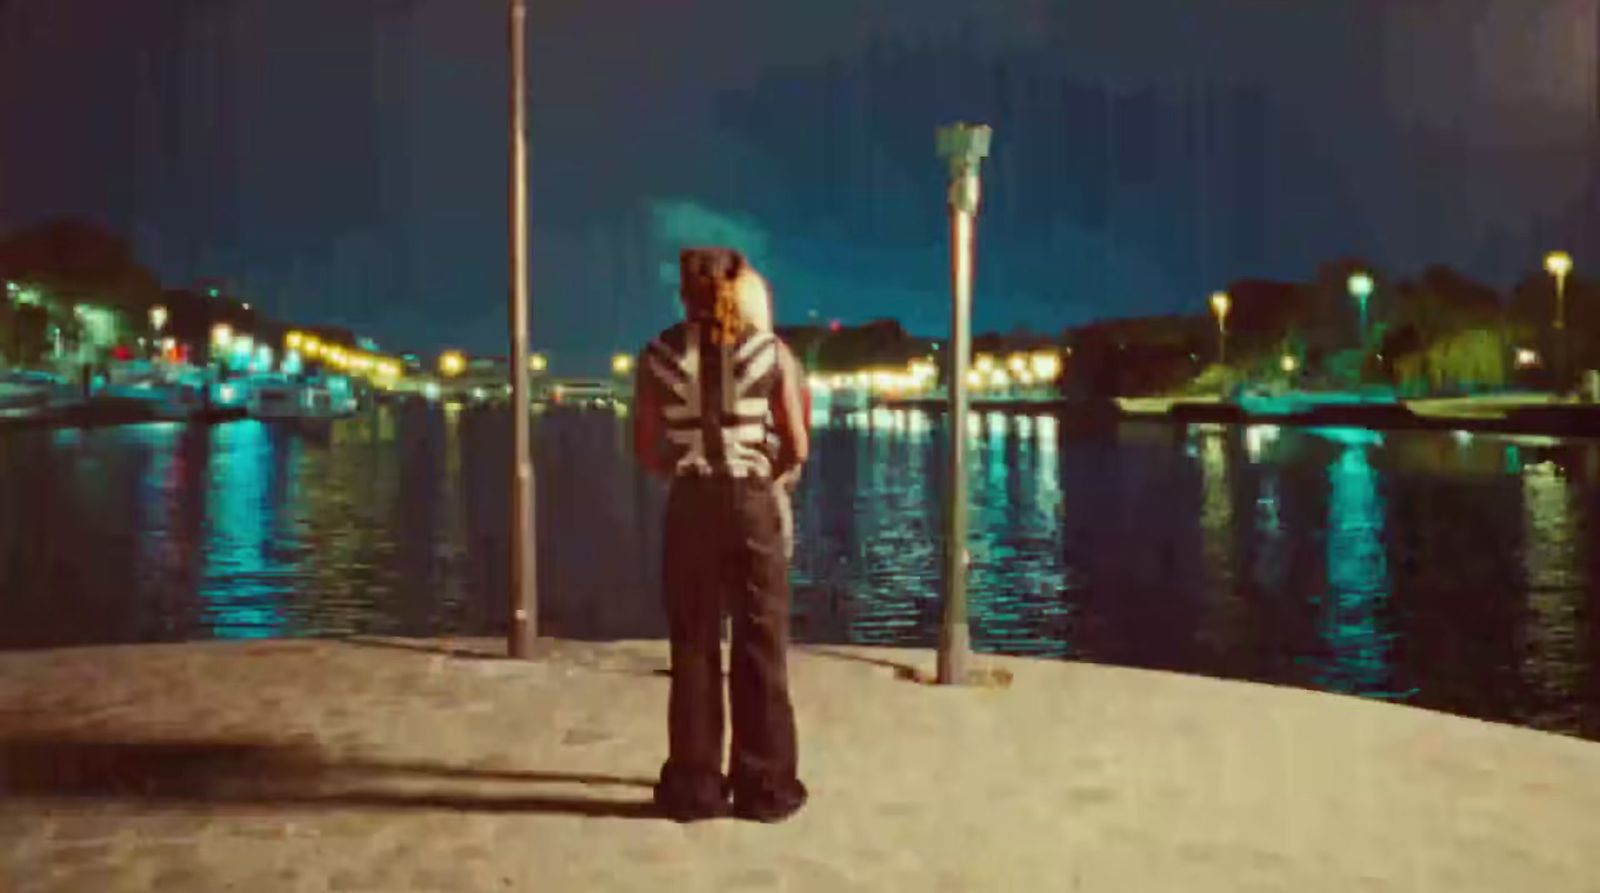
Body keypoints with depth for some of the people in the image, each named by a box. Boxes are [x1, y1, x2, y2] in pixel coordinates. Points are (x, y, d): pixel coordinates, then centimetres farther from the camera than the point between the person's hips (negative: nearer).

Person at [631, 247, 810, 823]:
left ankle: (694, 785, 16)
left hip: (689, 507, 1)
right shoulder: (771, 353, -2)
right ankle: (765, 786, 13)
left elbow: (646, 451, 3)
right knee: (761, 647, 8)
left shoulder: (658, 356, 0)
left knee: (694, 648, 10)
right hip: (752, 503, -1)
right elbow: (797, 449, -2)